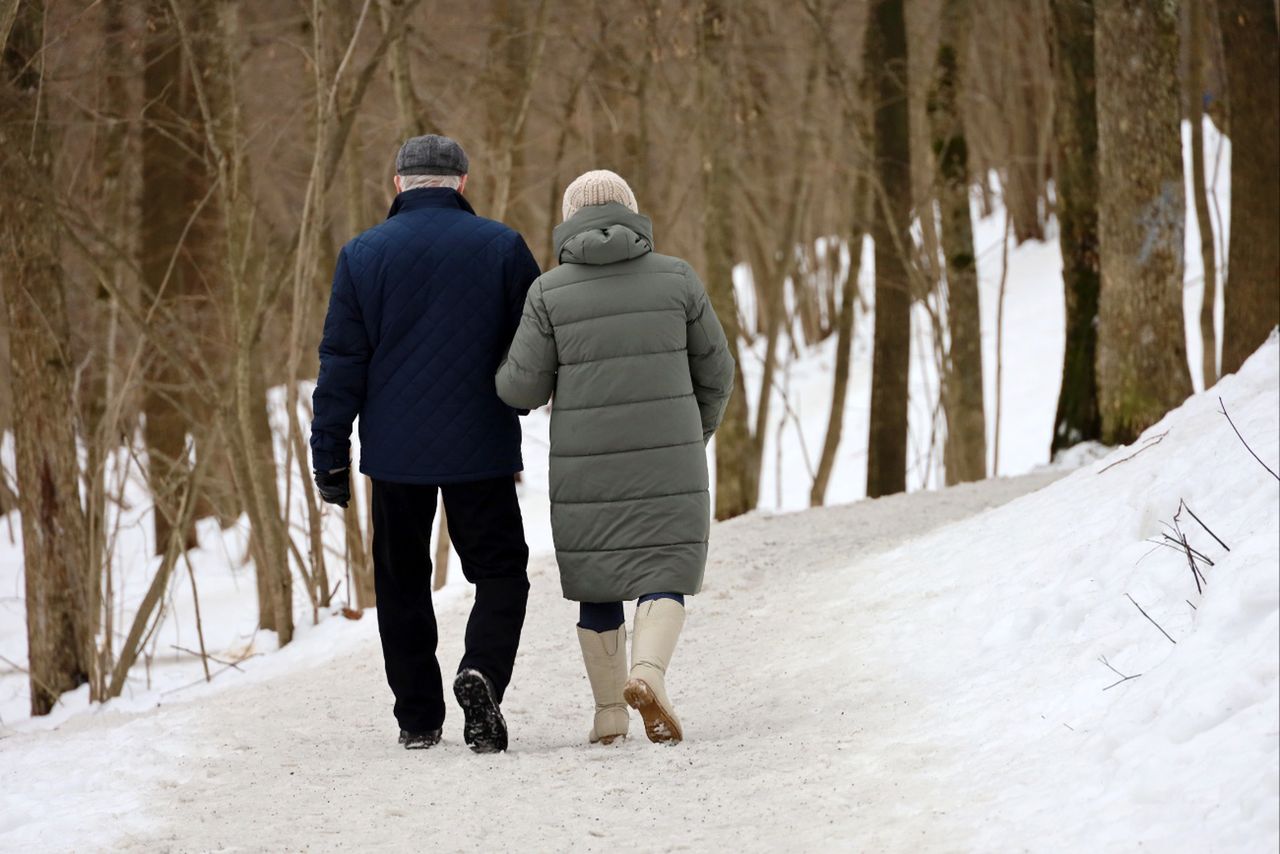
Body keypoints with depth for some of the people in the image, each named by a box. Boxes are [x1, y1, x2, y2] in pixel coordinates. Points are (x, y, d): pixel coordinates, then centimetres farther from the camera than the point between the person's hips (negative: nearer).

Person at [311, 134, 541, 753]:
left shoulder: (363, 254, 0)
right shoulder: (502, 247, -1)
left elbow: (341, 364, -1)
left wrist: (330, 457, 4)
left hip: (395, 452, 1)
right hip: (482, 449, -1)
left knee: (402, 581, 13)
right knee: (500, 570, 9)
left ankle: (418, 718, 14)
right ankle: (482, 672, -18)